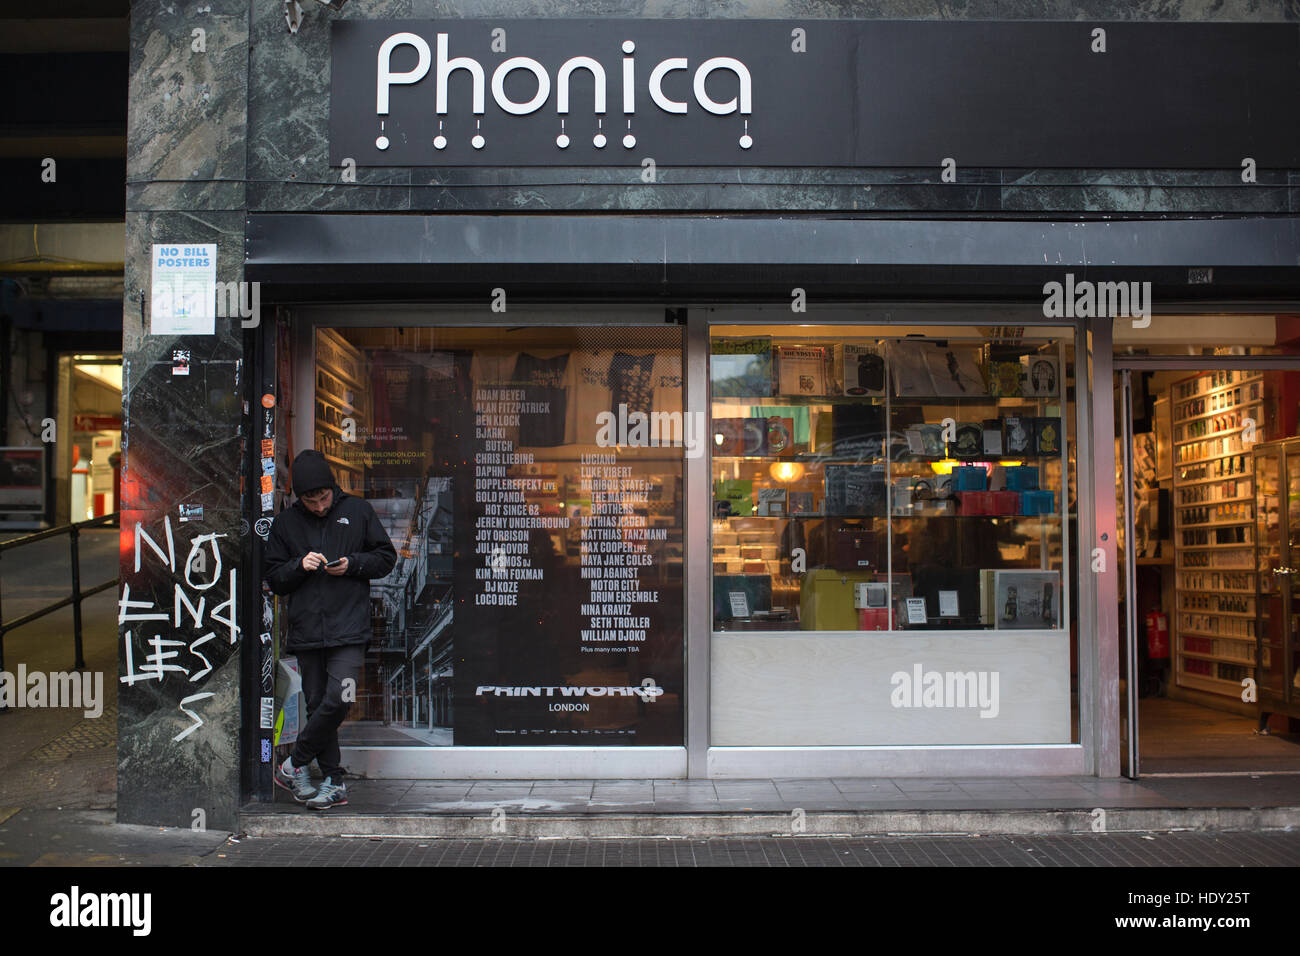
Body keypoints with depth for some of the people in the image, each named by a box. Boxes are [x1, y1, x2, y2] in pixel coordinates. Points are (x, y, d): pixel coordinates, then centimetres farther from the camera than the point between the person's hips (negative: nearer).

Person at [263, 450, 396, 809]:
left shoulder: (358, 511, 4)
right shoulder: (285, 523, 9)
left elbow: (386, 557, 9)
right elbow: (273, 577, 11)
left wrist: (352, 564, -8)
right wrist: (300, 565, -9)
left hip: (349, 629, -2)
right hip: (306, 630, 2)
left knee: (338, 699, -15)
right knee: (317, 704, 6)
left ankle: (294, 764, 4)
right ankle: (334, 782, 16)